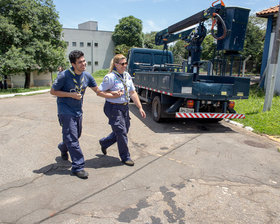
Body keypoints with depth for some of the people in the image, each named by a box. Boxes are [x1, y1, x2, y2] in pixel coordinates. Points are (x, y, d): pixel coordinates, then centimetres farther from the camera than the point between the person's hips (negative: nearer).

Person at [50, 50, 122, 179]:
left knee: (76, 135, 22)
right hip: (66, 111, -6)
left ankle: (63, 147, 53)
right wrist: (71, 94, -19)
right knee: (72, 139, -7)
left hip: (78, 110, 6)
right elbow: (53, 91, -9)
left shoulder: (87, 76, -2)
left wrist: (113, 95, -2)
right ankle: (78, 167, 1)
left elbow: (98, 91, 7)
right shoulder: (64, 76, -17)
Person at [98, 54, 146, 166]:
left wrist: (140, 108, 5)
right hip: (113, 108, -8)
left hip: (125, 107, 8)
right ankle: (125, 157, 16)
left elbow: (133, 93, 8)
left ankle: (104, 142, 40)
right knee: (121, 132, -3)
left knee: (124, 130, 16)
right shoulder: (110, 77, -15)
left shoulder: (127, 76, 7)